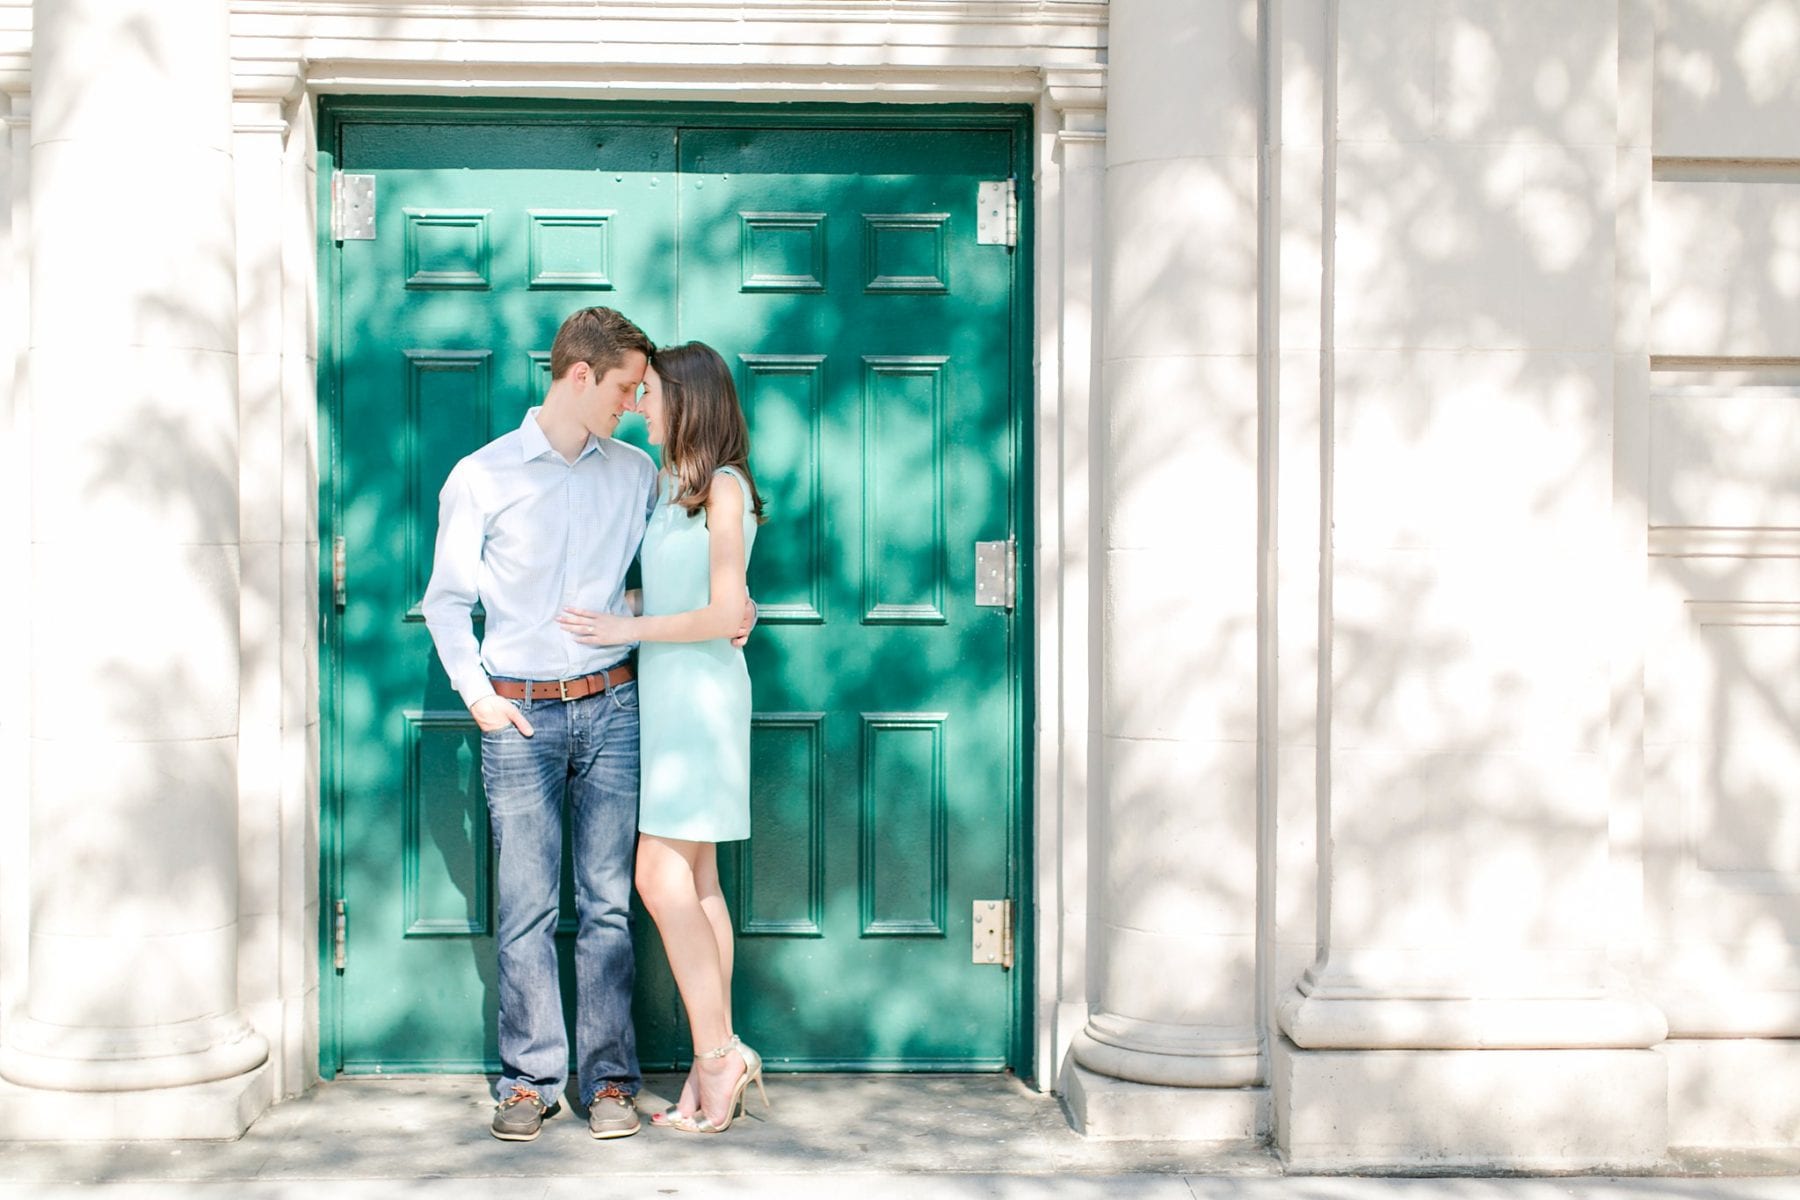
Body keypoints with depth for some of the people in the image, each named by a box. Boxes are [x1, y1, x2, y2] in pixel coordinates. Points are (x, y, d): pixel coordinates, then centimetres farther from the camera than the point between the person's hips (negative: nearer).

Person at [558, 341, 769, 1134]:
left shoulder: (724, 487, -12)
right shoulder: (674, 487, 14)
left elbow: (725, 614, -16)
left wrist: (628, 630, -11)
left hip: (699, 695, -9)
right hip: (664, 694, 9)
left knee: (661, 877, -12)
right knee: (694, 883, 6)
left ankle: (716, 1055, -5)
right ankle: (718, 1063, 9)